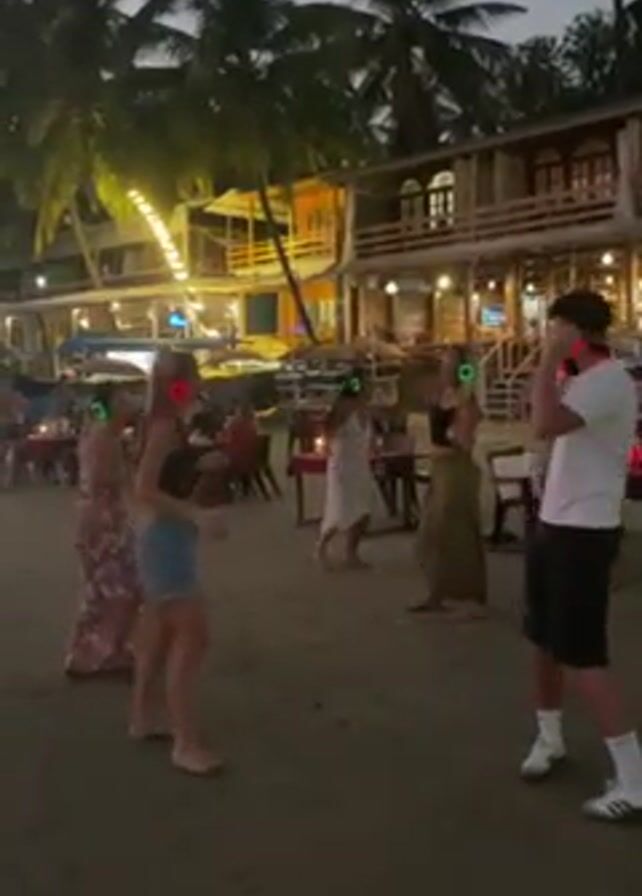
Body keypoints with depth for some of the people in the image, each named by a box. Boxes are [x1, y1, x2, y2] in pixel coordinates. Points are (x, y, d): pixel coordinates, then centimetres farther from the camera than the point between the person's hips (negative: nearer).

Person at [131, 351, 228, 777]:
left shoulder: (171, 424, 11)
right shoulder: (166, 425, -17)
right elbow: (145, 490, -25)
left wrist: (209, 462, 5)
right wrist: (197, 515, -30)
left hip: (169, 537, 10)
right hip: (167, 539, -10)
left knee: (159, 631, 18)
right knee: (192, 636, -10)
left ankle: (143, 718, 31)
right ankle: (186, 743, -5)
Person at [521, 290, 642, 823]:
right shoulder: (587, 380, 13)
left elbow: (545, 425, -33)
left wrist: (550, 359, -26)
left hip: (584, 534, -10)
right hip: (556, 526, 10)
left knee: (582, 657, -8)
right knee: (544, 641, 18)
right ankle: (550, 739, 36)